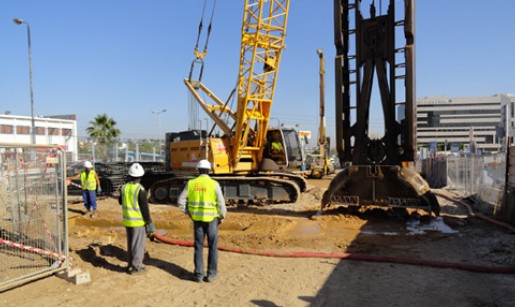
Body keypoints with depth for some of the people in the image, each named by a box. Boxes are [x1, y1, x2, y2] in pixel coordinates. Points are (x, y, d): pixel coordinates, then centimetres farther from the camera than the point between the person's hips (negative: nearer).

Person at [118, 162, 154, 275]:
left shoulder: (124, 187, 0)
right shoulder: (140, 190, -20)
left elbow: (120, 202, 17)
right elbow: (145, 208, -17)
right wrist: (149, 223, -9)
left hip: (127, 221, 7)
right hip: (138, 222, -7)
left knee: (131, 243, 19)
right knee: (138, 245, 5)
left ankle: (130, 265, 28)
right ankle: (136, 268, 12)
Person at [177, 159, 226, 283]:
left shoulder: (191, 183, -3)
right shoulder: (214, 184, -12)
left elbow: (181, 201, -1)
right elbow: (221, 203, -12)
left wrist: (189, 213, 13)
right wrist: (221, 217, 4)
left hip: (197, 219, 3)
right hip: (211, 219, -2)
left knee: (198, 247, 12)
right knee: (213, 247, 11)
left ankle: (199, 274, 15)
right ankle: (211, 273, 15)